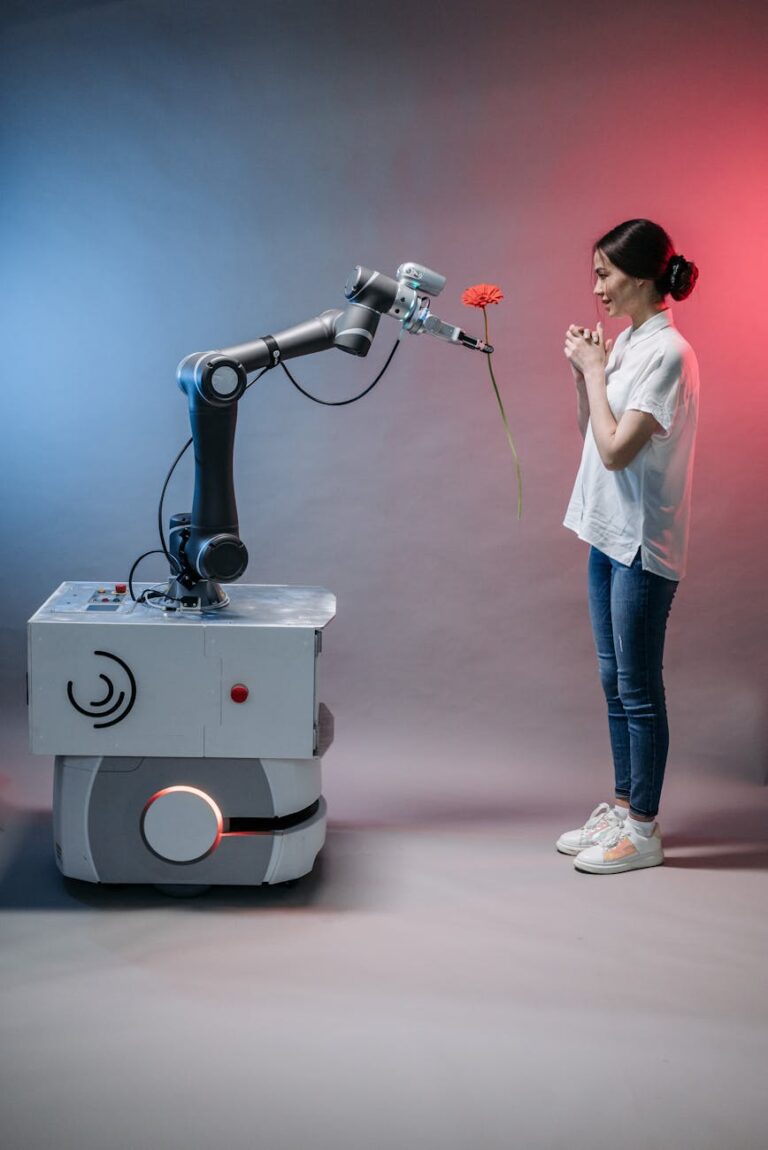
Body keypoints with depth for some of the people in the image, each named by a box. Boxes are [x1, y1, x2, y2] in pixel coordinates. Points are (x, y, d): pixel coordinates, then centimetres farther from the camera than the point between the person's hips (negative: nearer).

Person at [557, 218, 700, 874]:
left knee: (638, 688, -1)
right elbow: (590, 432, 18)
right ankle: (623, 807, 27)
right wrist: (584, 372, 3)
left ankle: (643, 829, 10)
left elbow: (616, 449, -22)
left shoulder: (667, 353, -17)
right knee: (615, 682, 15)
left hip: (643, 545, -9)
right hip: (608, 534, 9)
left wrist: (596, 370, -12)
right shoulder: (625, 343, 11)